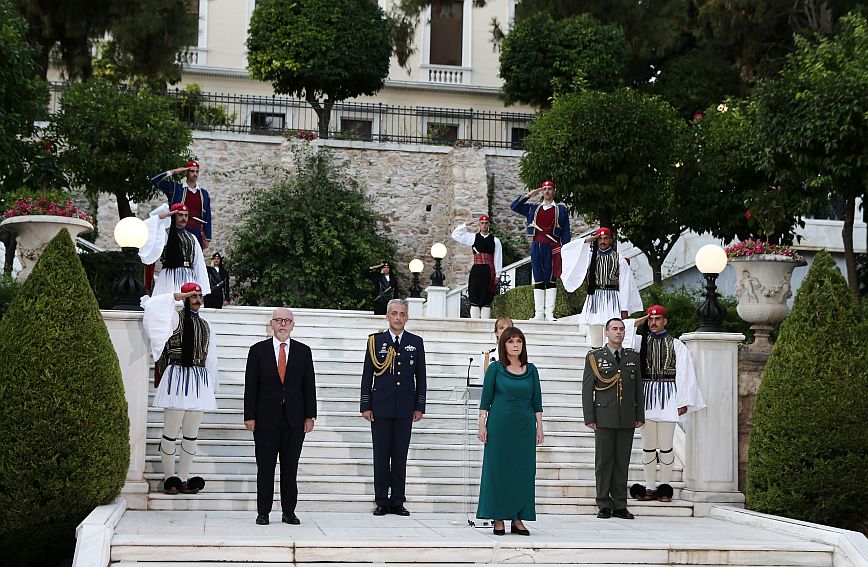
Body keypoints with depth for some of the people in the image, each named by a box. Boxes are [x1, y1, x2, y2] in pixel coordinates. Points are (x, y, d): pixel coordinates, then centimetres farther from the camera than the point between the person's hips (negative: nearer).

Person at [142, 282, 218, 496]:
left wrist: (211, 387, 17)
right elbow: (152, 304, -17)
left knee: (191, 434, 7)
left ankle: (184, 480, 12)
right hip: (177, 378, -6)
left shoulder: (204, 326, 17)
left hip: (199, 382, 6)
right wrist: (178, 296, -7)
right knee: (171, 432, -3)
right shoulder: (176, 319, 0)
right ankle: (169, 479, 6)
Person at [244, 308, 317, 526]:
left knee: (291, 468, 5)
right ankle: (263, 512, 9)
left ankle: (289, 512, 12)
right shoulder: (258, 350, 4)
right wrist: (249, 416, -4)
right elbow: (250, 386, 2)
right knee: (265, 468, 2)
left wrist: (310, 416, 2)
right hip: (266, 419, -1)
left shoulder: (303, 351, 8)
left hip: (294, 420, 1)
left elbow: (309, 386, 7)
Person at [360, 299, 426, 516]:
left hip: (405, 408, 1)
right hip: (380, 407, -1)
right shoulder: (376, 341, 4)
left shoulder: (416, 342, 7)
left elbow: (420, 376, 9)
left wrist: (420, 406, 4)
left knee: (400, 455, 4)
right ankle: (381, 502, 8)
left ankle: (397, 502, 10)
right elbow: (367, 375, 4)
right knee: (381, 455, 1)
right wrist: (365, 405, -1)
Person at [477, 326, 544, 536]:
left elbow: (537, 401, 9)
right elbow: (485, 399, 0)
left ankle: (517, 518, 9)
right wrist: (482, 424, -6)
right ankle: (498, 519, 6)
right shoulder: (495, 368, 0)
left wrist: (539, 427, 5)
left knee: (523, 471, 3)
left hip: (525, 427, 3)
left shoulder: (531, 370, 7)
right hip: (499, 425, -2)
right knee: (498, 470, 0)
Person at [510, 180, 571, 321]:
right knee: (538, 281, 2)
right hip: (536, 246, 3)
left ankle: (549, 313, -7)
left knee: (551, 280, -5)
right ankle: (539, 313, 3)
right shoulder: (533, 209, 17)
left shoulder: (561, 209, 8)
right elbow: (514, 206, 14)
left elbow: (566, 231, 5)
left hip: (552, 247, -3)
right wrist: (529, 195, 6)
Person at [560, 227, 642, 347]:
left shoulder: (619, 260, 5)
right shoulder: (590, 256, 12)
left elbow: (625, 285, 2)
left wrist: (624, 308, -4)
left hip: (611, 300, -3)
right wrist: (586, 241, 0)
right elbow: (566, 250, 5)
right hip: (594, 300, 3)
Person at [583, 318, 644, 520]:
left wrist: (640, 416, 7)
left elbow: (638, 388, 13)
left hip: (627, 419, 3)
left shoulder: (633, 357, 13)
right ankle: (604, 505, 5)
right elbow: (587, 389, 1)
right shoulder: (595, 357, 4)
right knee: (604, 461, -1)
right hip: (604, 418, -3)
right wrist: (589, 418, -6)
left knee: (622, 462, 4)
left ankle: (620, 506, 9)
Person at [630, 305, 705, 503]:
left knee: (666, 445, 0)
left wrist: (683, 402, -3)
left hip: (667, 396, -2)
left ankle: (665, 488, 6)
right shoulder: (640, 343, 10)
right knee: (648, 445, 4)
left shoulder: (676, 345, 5)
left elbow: (684, 374, 2)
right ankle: (650, 487, 10)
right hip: (647, 395, 2)